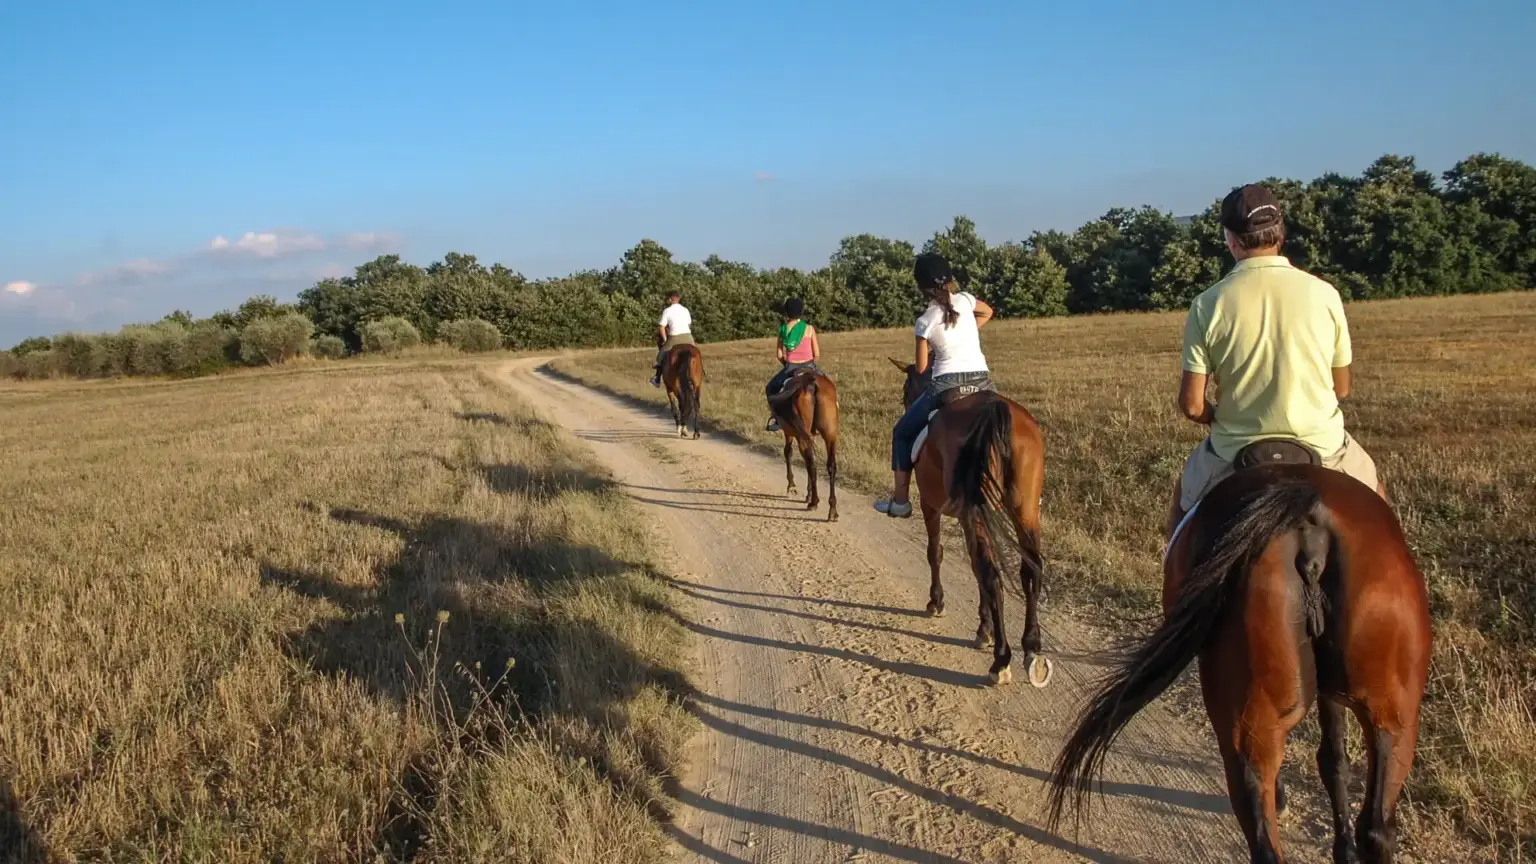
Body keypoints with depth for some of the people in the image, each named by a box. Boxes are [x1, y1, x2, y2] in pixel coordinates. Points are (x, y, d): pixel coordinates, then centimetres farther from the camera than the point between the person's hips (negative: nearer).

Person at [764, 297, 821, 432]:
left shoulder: (783, 330, -3)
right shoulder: (809, 329, -7)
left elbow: (779, 355, -1)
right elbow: (817, 354, -5)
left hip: (790, 368, 1)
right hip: (809, 367, -1)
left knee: (772, 387, 28)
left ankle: (776, 418, 24)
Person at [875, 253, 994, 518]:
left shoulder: (926, 320, -4)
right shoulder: (965, 299, 6)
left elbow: (921, 367, 2)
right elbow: (987, 312, 30)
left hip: (947, 385, -3)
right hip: (982, 381, 4)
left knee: (903, 433, 15)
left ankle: (899, 501, 12)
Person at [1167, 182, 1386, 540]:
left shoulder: (1209, 304, -13)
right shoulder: (1324, 294, -8)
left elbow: (1191, 405, -11)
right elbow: (1342, 387, 2)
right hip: (1321, 445, 1)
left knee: (1183, 499, 30)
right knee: (1373, 493, 34)